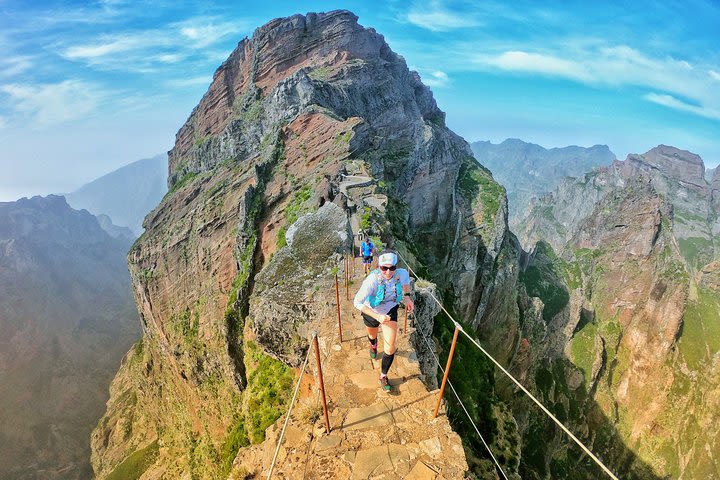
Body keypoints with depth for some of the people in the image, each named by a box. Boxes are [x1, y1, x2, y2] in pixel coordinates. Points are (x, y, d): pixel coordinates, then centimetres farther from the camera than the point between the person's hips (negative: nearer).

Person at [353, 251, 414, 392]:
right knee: (372, 335, 30)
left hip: (390, 310, 2)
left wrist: (407, 297, -7)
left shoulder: (402, 273, -27)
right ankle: (373, 346, 69)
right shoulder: (372, 280, -40)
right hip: (371, 312, -1)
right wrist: (377, 316, -39)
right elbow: (357, 302, -34)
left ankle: (383, 376, 21)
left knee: (390, 348, -6)